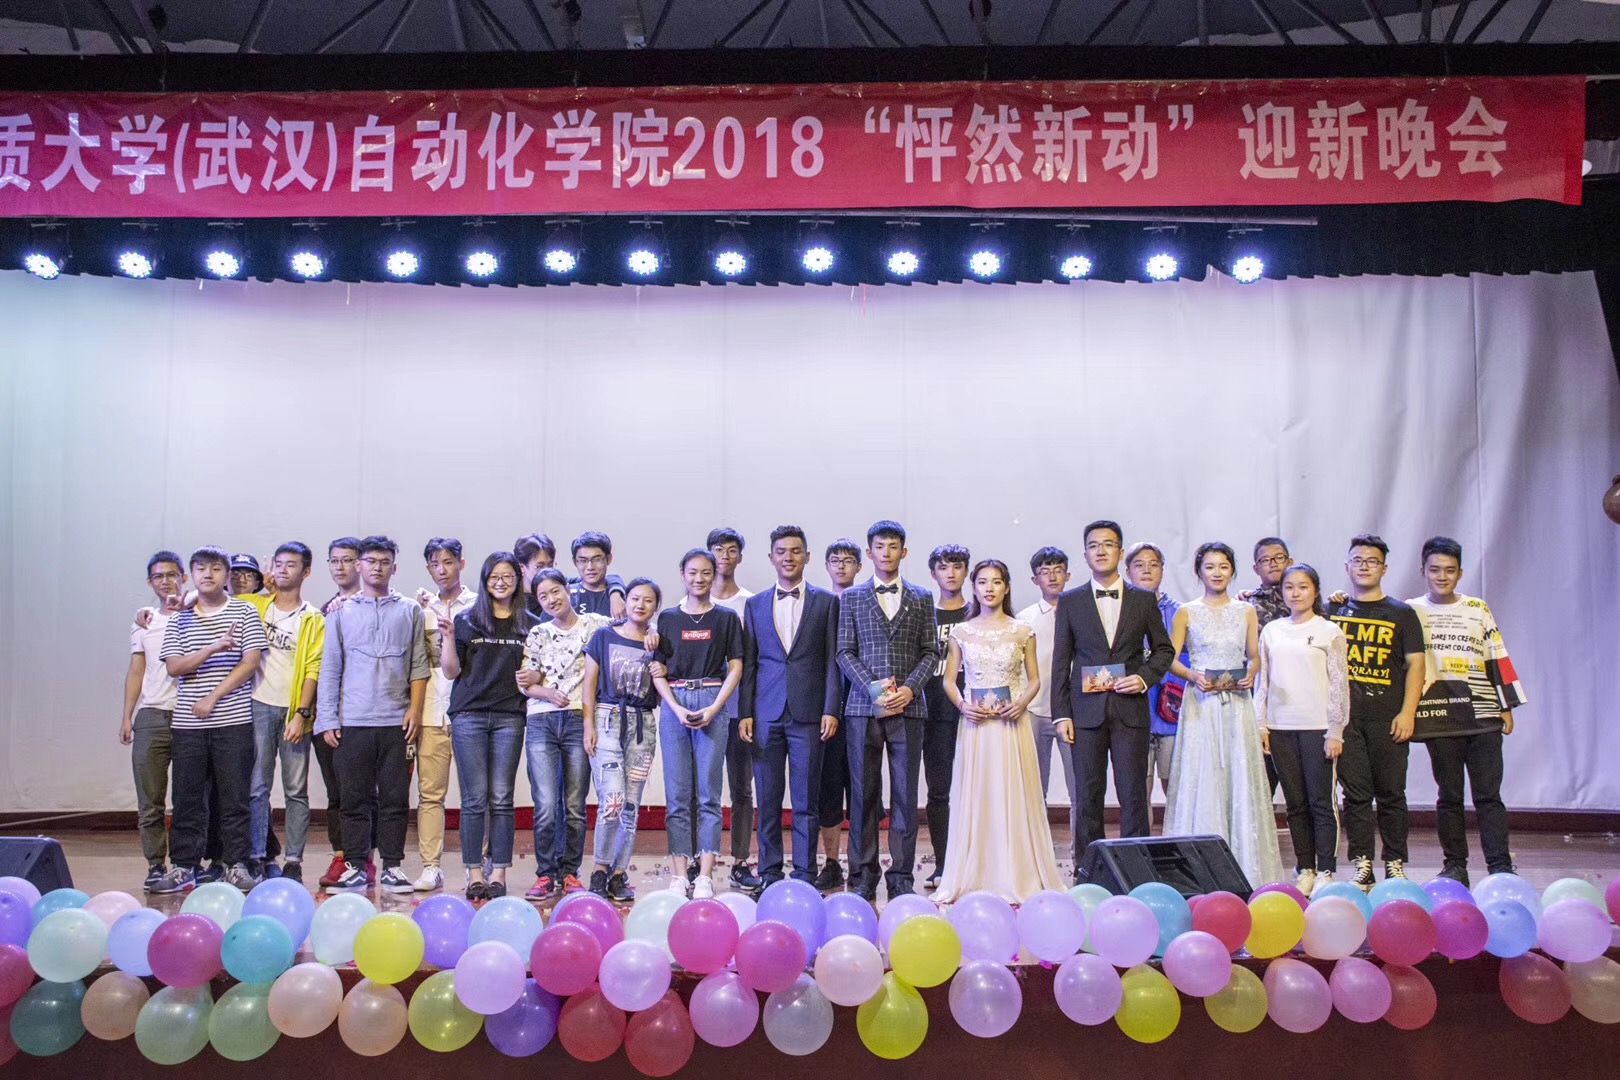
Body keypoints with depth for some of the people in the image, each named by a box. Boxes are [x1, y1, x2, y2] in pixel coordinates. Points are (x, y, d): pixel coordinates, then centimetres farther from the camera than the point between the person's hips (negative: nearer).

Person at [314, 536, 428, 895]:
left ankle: (392, 867, 10)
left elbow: (419, 666, 7)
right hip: (352, 722, 0)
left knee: (395, 798, 3)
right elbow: (329, 668, 8)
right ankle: (355, 867, 12)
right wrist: (327, 720, 2)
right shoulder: (341, 611, 10)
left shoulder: (410, 611, 9)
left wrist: (415, 709, -4)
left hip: (397, 722, 0)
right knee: (355, 799, 4)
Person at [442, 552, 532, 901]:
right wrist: (447, 636, -9)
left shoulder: (527, 623, 9)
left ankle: (498, 874, 7)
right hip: (469, 715, -1)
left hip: (509, 717, 1)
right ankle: (474, 874, 6)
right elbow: (450, 672, 4)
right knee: (475, 798, 0)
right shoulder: (467, 620, 6)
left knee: (501, 799, 1)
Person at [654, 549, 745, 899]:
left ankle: (705, 877, 0)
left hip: (713, 703, -1)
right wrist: (676, 709, -7)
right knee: (677, 794, 0)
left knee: (708, 793, -3)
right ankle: (679, 874, 5)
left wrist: (714, 709, -8)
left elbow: (735, 668, 4)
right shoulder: (667, 618, 9)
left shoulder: (727, 617, 8)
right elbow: (658, 671, 7)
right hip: (674, 704, 1)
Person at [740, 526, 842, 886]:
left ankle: (805, 876, 10)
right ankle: (770, 875, 15)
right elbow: (748, 662, 10)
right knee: (767, 800, 6)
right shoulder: (755, 604, 11)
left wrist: (831, 710, -5)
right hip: (766, 714, 2)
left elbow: (832, 659, 3)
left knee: (806, 800, 2)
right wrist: (745, 713, 3)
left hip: (809, 714, -2)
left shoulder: (826, 602, 6)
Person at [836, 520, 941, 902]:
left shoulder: (921, 599, 11)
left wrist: (909, 688, -8)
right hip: (863, 707, 0)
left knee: (905, 795, 2)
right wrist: (873, 687, -11)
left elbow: (930, 651, 8)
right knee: (863, 794, 3)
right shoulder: (851, 598, 9)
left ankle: (901, 877, 9)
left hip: (908, 707, 1)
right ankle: (863, 877, 10)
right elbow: (845, 652, 4)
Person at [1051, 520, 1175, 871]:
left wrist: (1145, 678, -4)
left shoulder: (1144, 599, 8)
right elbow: (1061, 662, 6)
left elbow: (1163, 649, 15)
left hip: (1130, 709, 0)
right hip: (1087, 710, 0)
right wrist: (1062, 713, 0)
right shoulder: (1070, 602, 7)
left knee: (1133, 794, 0)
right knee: (1088, 795, 3)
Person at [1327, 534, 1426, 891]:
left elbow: (1415, 663, 1)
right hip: (1345, 716, 1)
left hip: (1388, 718, -1)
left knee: (1391, 793, 4)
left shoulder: (1401, 613, 7)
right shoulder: (1332, 610, 11)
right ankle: (1361, 866, 6)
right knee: (1355, 793, 1)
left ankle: (1395, 864, 13)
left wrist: (1407, 712, -6)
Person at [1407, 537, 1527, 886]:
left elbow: (1498, 659, 11)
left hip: (1482, 714, 1)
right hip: (1438, 718, 0)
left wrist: (1507, 706, 7)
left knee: (1488, 794, -2)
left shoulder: (1478, 608, 11)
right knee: (1449, 796, 4)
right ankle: (1455, 866, 11)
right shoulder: (1410, 611, 8)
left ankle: (1501, 867, 1)